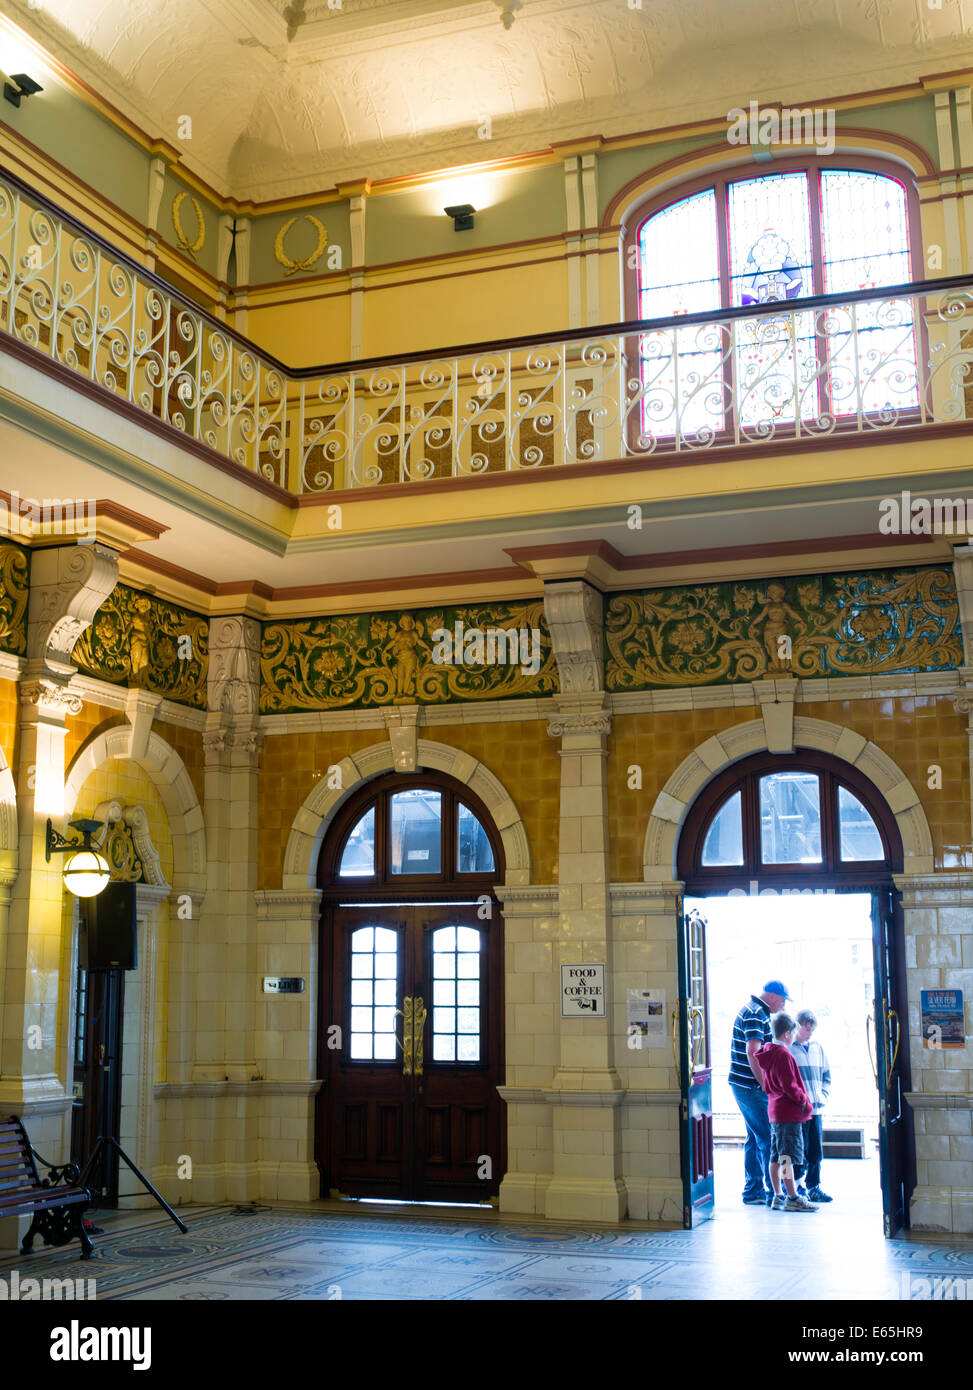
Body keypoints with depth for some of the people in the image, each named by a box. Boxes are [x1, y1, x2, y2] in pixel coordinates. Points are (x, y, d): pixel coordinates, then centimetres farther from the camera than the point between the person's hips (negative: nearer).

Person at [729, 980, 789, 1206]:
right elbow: (753, 1054, -24)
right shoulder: (756, 1015, -15)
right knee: (769, 1139, -8)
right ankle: (775, 1193, -6)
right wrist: (766, 1085, -21)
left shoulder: (752, 1011, 18)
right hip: (751, 1087, -10)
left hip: (744, 1085, 10)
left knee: (756, 1138, 14)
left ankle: (753, 1191, 18)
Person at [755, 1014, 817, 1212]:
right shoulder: (783, 1054, -16)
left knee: (776, 1155, 11)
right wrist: (803, 1100, -7)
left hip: (774, 1110, 10)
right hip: (789, 1113, -10)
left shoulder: (767, 1053, 14)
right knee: (789, 1156, -7)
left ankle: (778, 1196, 16)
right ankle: (792, 1198, -6)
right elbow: (789, 1086, -19)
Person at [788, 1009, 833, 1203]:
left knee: (816, 1150, 7)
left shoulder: (818, 1048, 16)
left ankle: (814, 1187, 15)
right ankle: (798, 1186, 7)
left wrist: (823, 1096, 9)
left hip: (816, 1107, 5)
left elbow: (826, 1076, 23)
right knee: (799, 1148, -3)